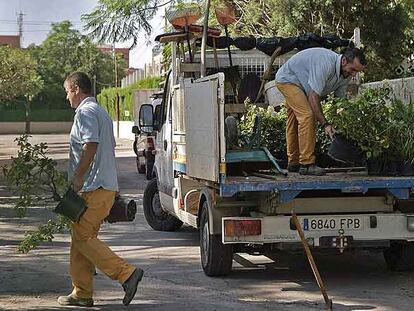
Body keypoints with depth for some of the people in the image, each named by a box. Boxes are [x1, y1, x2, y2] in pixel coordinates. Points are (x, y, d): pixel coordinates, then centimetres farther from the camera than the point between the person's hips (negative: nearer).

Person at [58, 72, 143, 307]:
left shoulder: (86, 112, -10)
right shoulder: (101, 112, 22)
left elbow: (90, 146, -22)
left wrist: (78, 178, -19)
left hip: (93, 188, -10)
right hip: (107, 186, 10)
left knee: (83, 238, -9)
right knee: (82, 238, 11)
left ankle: (126, 273, -14)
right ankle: (82, 294, 12)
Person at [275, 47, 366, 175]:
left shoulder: (345, 74, -9)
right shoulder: (326, 64, -37)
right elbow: (313, 97, -35)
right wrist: (325, 124, -33)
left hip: (300, 84, 10)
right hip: (287, 79, -10)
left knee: (295, 122, 15)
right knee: (307, 115, -21)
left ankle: (293, 163, 25)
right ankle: (306, 164, -21)